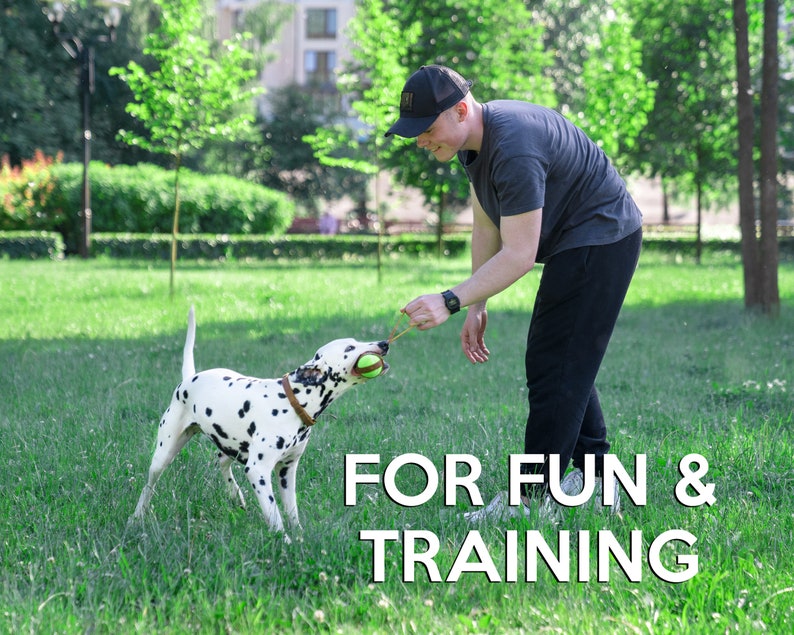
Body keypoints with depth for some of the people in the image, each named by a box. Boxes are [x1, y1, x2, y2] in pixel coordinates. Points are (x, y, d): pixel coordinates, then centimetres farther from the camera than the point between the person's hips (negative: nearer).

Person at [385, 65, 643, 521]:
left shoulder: (514, 150, -31)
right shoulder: (475, 139, 1)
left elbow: (518, 256, -31)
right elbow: (487, 229, 8)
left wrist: (450, 302, -34)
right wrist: (477, 307, 6)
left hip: (600, 238, -11)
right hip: (582, 243, 11)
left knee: (555, 367, -11)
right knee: (566, 363, 17)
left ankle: (532, 498, -7)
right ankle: (595, 478, 26)